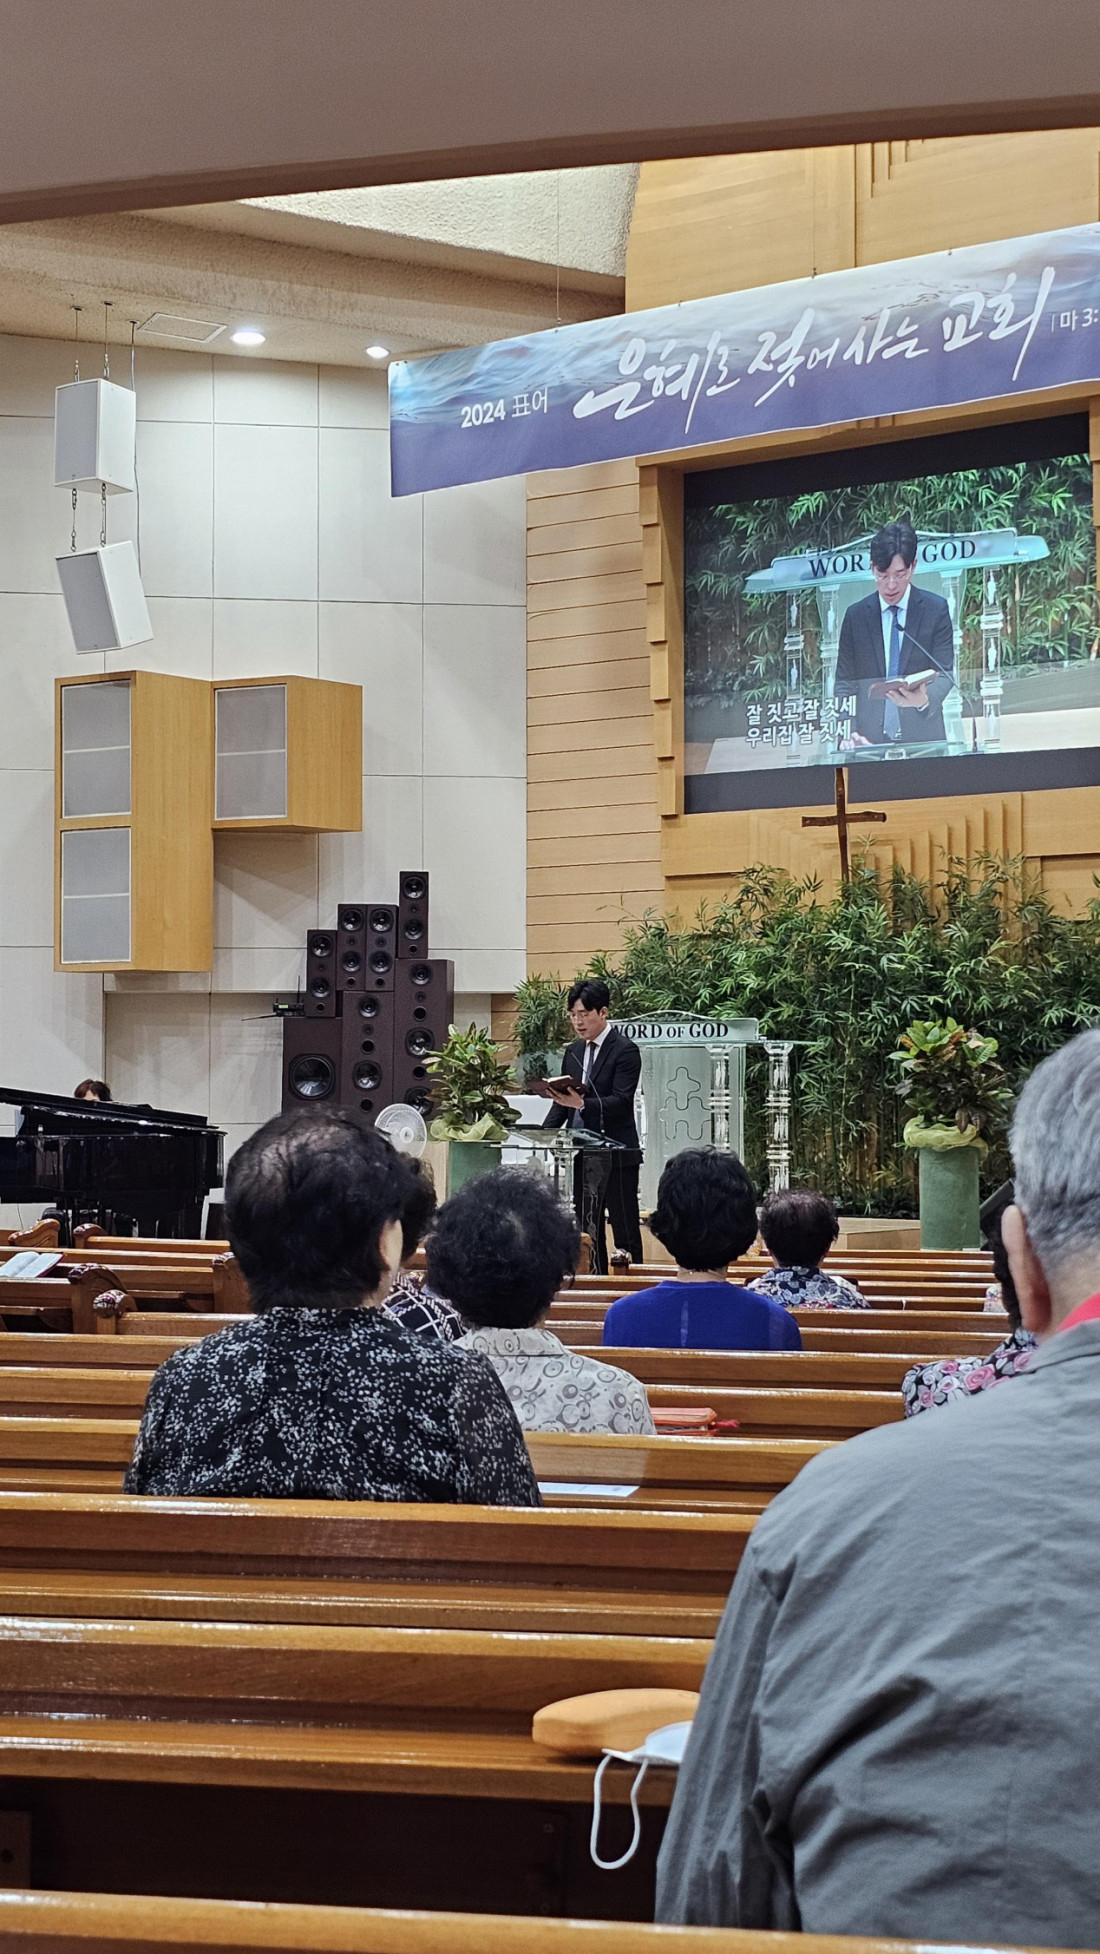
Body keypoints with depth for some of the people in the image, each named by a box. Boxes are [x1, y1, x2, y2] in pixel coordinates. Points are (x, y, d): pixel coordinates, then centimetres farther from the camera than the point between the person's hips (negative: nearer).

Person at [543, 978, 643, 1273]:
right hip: (580, 1152, 7)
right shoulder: (573, 1051, 13)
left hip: (616, 1154, -7)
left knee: (625, 1230, -2)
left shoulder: (625, 1050, -8)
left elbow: (621, 1102, -17)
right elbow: (562, 1103, 16)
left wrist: (582, 1103, -31)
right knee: (587, 1229, 11)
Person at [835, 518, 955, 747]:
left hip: (923, 739, -1)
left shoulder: (936, 609, 4)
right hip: (870, 742, 1)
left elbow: (945, 674, 1)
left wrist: (924, 700, -22)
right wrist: (848, 734, -8)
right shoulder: (855, 615, 9)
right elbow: (844, 684, 9)